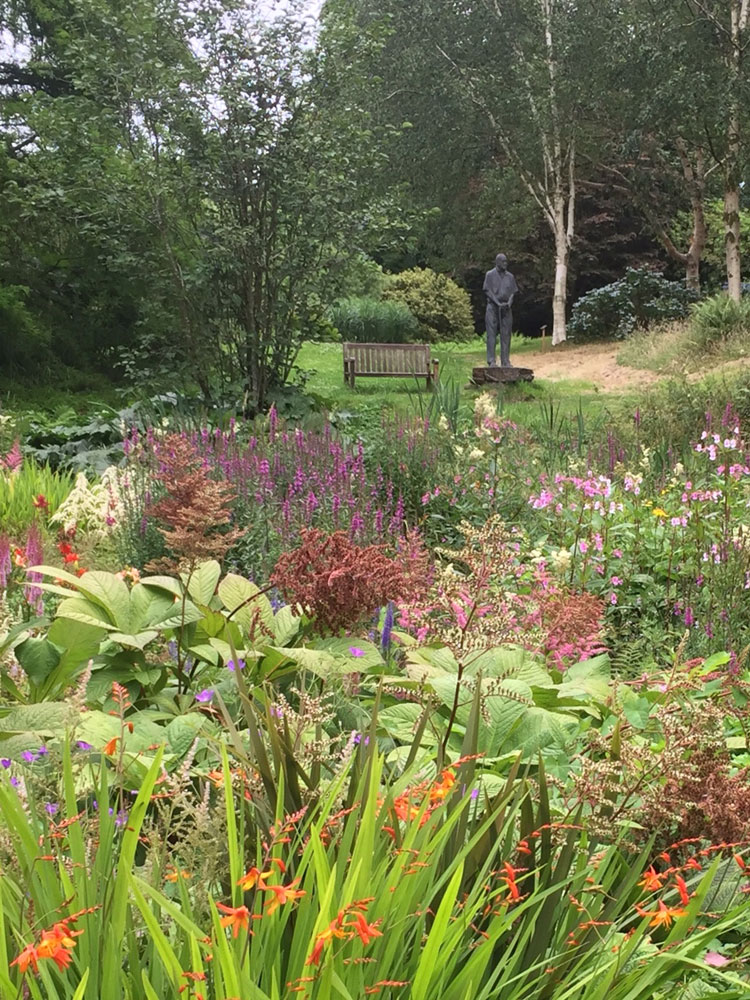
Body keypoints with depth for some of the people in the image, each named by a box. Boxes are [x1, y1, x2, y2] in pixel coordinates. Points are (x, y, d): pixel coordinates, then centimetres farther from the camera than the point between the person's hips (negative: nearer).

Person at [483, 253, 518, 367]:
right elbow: (488, 291, -4)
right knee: (491, 334, -6)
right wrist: (499, 304, -14)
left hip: (506, 308, 4)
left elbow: (512, 292, 12)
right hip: (493, 307, -3)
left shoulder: (510, 276, 13)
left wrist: (509, 303, -8)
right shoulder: (490, 275, 2)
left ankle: (505, 361, 3)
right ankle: (491, 361, -8)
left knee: (506, 335, 1)